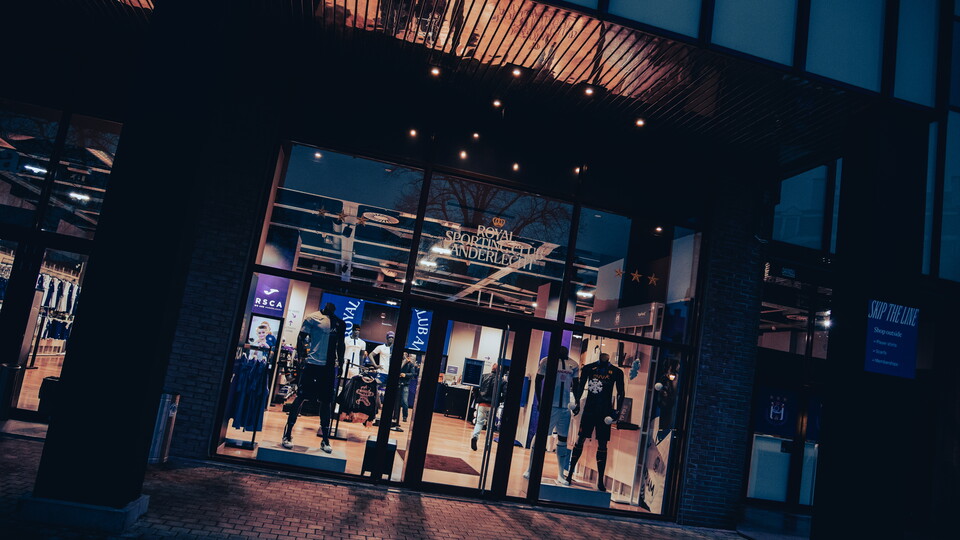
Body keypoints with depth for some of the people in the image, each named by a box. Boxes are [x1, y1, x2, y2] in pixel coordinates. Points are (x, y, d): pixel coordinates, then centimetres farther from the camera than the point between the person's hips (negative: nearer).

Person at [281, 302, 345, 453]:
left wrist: (340, 362, 12)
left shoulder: (340, 323, 11)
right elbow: (301, 338, -1)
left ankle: (325, 439, 14)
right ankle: (287, 435, 9)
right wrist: (303, 357, -11)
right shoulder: (313, 318, -3)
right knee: (300, 398, -2)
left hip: (330, 367, 5)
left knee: (327, 401, 7)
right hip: (312, 363, -4)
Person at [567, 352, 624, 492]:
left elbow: (620, 393, 6)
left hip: (605, 412, 0)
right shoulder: (588, 368, 4)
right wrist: (577, 402, -5)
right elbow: (580, 386, 7)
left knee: (602, 444, 1)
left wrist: (618, 410, -4)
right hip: (589, 408, 0)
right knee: (580, 439, 2)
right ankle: (570, 472, 13)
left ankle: (600, 480, 6)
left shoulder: (616, 372, 3)